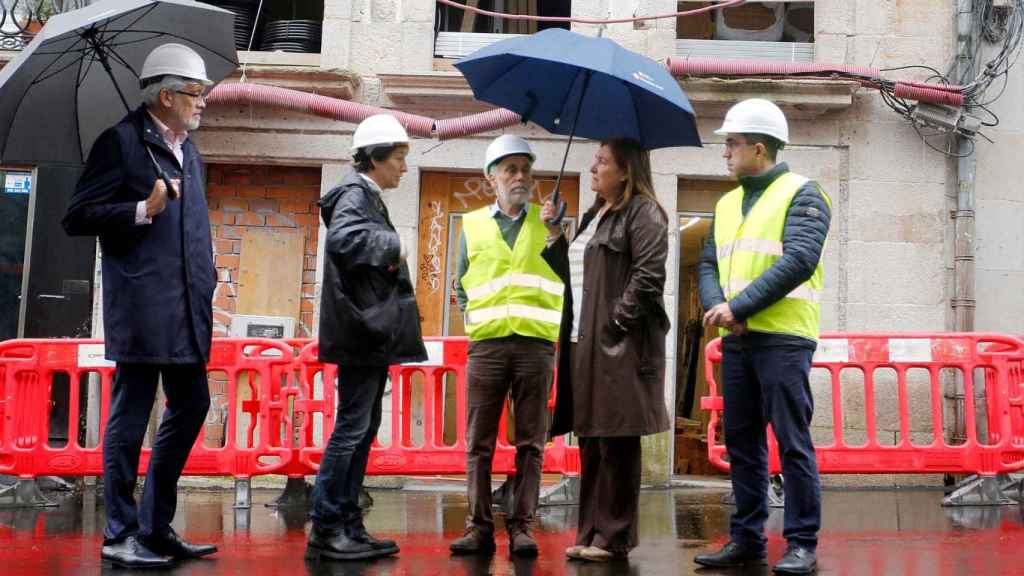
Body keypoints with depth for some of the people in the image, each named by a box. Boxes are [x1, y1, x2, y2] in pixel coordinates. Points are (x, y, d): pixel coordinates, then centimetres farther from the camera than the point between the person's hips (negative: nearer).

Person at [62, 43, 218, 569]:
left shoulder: (190, 154, 18)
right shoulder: (121, 142, -6)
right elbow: (77, 218, -9)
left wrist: (207, 274, 17)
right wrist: (143, 209, -19)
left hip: (186, 308, 8)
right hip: (142, 306, -8)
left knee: (191, 405, 11)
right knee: (131, 414, -2)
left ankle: (156, 526, 22)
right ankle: (120, 535, 7)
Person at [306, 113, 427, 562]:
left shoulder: (370, 199, 20)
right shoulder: (354, 194, -9)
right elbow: (342, 240, -29)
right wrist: (392, 246, -17)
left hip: (376, 333, 10)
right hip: (362, 332, -10)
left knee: (363, 431, 12)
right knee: (351, 429, -8)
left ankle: (349, 527, 17)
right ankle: (324, 531, -2)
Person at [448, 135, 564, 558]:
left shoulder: (548, 221, 12)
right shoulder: (473, 224, 14)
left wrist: (557, 238, -9)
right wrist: (474, 318, 7)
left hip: (536, 343, -1)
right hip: (487, 343, 1)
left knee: (530, 442, 1)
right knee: (479, 441, 0)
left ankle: (521, 526, 6)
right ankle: (479, 526, 6)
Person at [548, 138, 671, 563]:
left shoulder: (643, 212, -6)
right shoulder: (594, 216, 21)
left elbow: (647, 273, -16)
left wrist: (619, 319, -17)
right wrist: (557, 236, 12)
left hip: (620, 343, -9)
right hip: (584, 341, 9)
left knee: (616, 442, -4)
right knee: (590, 440, 11)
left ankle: (614, 538, 3)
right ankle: (590, 533, 17)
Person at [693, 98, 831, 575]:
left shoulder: (801, 195, -3)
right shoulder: (727, 204, 19)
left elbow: (798, 262, -16)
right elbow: (709, 264, 13)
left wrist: (738, 306, -19)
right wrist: (716, 306, -9)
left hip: (783, 338, -7)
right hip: (737, 340, 7)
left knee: (793, 442, -4)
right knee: (741, 442, 10)